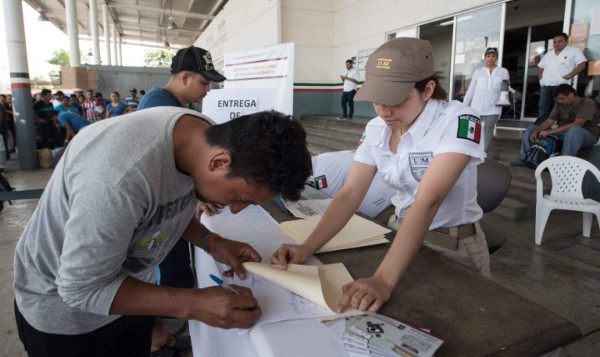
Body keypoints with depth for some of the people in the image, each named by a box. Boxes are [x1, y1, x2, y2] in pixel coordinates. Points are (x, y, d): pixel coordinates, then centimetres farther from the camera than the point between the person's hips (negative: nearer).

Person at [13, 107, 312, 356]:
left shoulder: (207, 136, -18)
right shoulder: (121, 179, -41)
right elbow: (82, 289, -28)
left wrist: (213, 243, -15)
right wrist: (194, 304, -32)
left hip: (129, 282, 6)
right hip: (65, 310, -5)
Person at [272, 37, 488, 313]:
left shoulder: (458, 121, -25)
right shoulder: (376, 129, -8)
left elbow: (428, 201, -37)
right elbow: (350, 195, -13)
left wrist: (384, 280, -45)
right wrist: (307, 248, -26)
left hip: (454, 246, -4)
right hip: (400, 232, 5)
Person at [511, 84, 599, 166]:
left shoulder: (587, 103, -14)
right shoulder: (560, 104, 5)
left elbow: (577, 125, -28)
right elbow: (549, 121, -2)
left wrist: (549, 132, -32)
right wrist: (536, 131, -23)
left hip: (587, 135, -6)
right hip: (563, 133, 6)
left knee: (574, 130, -43)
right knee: (531, 128, -2)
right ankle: (524, 159, -14)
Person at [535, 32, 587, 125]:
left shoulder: (574, 51, 4)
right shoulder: (549, 53, 20)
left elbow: (581, 65, -4)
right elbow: (540, 68, 26)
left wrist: (568, 76, -13)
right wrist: (541, 79, 10)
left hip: (561, 85, -5)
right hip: (545, 86, 5)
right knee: (543, 110, 4)